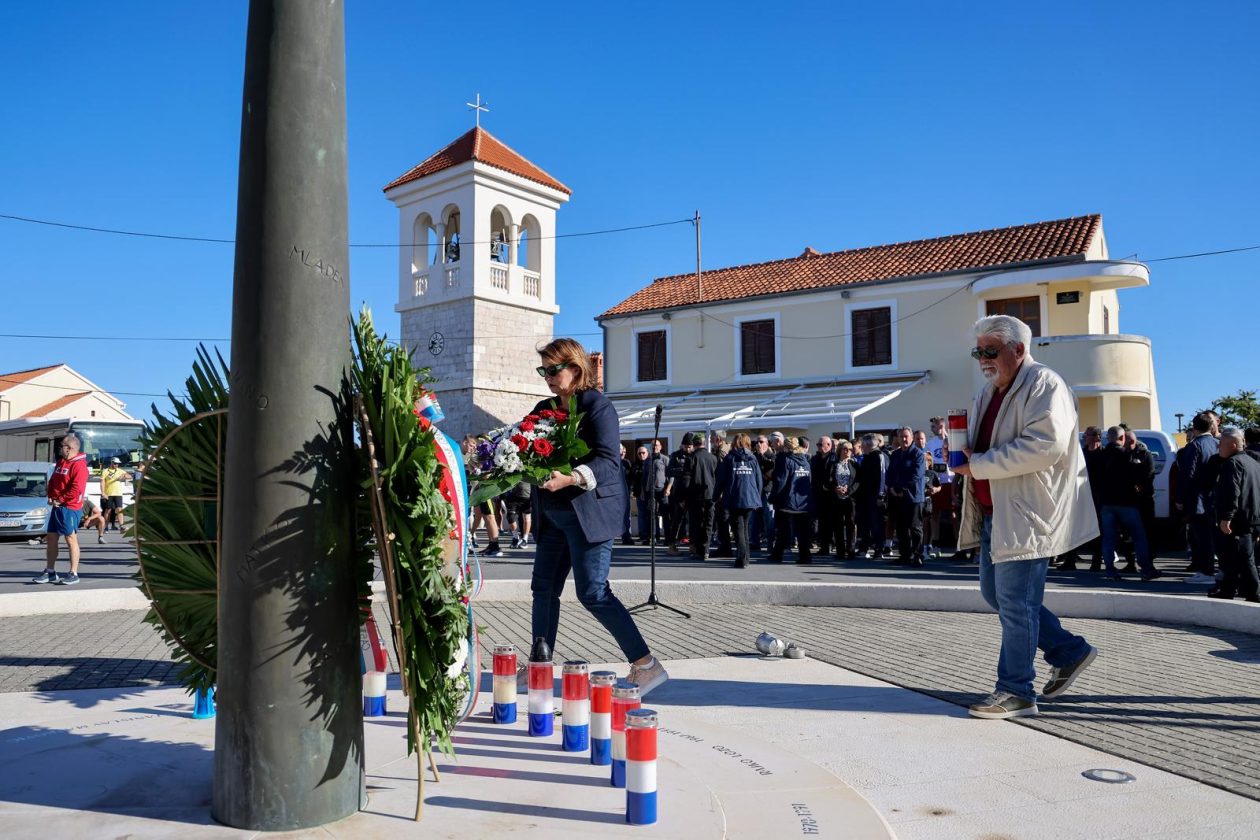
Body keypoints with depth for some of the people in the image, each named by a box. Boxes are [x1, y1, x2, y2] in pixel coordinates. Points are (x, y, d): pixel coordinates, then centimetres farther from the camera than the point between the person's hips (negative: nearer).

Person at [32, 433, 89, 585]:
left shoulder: (79, 465, -14)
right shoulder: (60, 462, 16)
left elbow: (77, 489, -21)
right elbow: (52, 481, 21)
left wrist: (60, 500, -15)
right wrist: (51, 497, 5)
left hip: (70, 508, -9)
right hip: (57, 507, 9)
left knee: (71, 539, -5)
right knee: (51, 538, 12)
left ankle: (74, 574, 0)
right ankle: (50, 572, 21)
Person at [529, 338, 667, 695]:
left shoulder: (597, 406, -9)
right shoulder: (544, 409, 14)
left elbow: (607, 461, -19)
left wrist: (570, 478, -35)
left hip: (589, 512, -8)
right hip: (553, 514, 8)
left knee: (593, 593, -11)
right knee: (543, 587, 12)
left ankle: (646, 664, -4)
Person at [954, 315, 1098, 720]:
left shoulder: (1043, 384, -11)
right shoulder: (987, 392, 17)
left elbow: (1046, 444, -26)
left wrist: (978, 465, -23)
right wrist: (961, 452, 4)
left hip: (1026, 513, -10)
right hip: (994, 513, 10)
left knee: (1015, 600, -4)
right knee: (994, 592, 15)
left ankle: (1016, 691, 9)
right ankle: (1070, 651, 30)